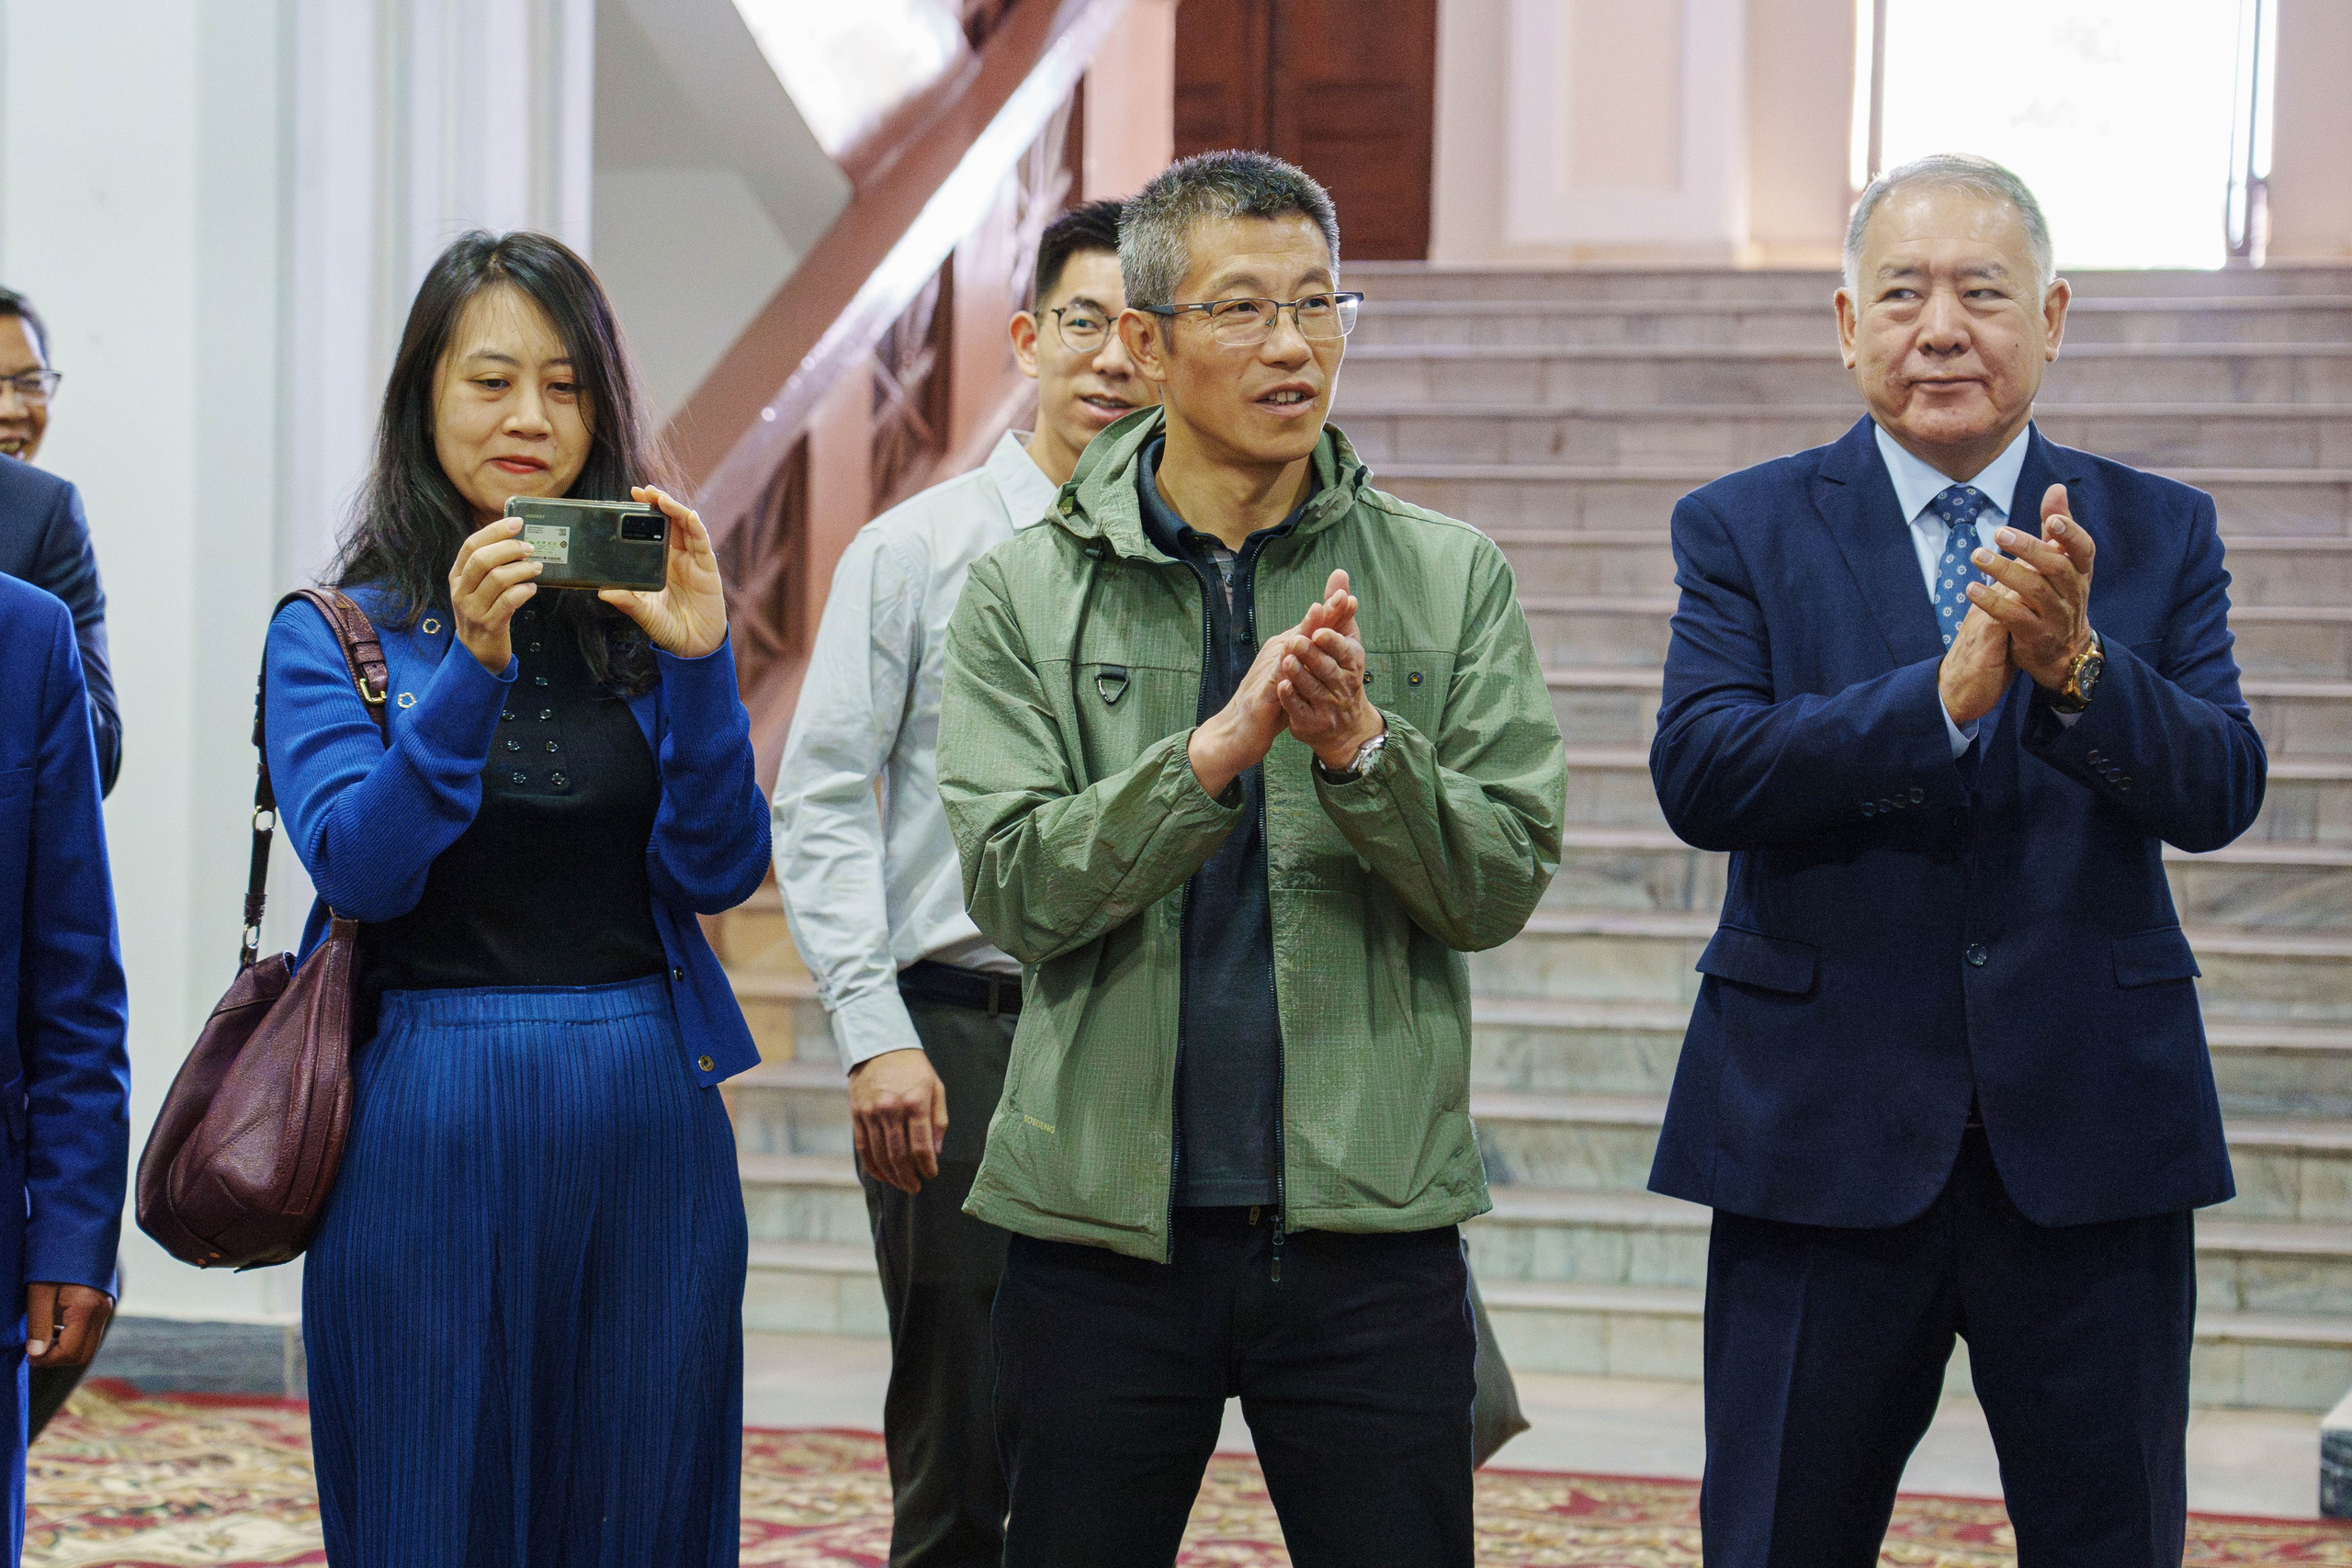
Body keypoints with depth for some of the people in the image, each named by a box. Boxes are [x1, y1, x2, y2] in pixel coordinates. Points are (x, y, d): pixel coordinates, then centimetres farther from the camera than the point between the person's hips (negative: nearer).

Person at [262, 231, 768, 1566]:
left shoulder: (643, 617, 8)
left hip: (650, 1117, 3)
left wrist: (699, 665, -14)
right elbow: (359, 869, -11)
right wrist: (472, 668, -22)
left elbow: (718, 873, 0)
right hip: (433, 1122, -2)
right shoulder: (334, 635, 2)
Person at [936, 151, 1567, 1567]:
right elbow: (1017, 891, -8)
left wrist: (1363, 749, -19)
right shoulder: (1029, 594, 2)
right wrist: (1217, 749, -20)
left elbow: (1504, 884, -2)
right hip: (1104, 1222, 0)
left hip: (1368, 1223, 0)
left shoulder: (1450, 578, 4)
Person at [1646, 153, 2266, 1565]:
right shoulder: (1745, 531, 2)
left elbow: (2219, 791, -6)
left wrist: (2077, 667, -24)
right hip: (1824, 1132, -1)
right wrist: (1943, 695, -25)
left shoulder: (2158, 534, 6)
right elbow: (1699, 774, -13)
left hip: (2093, 1136, 1)